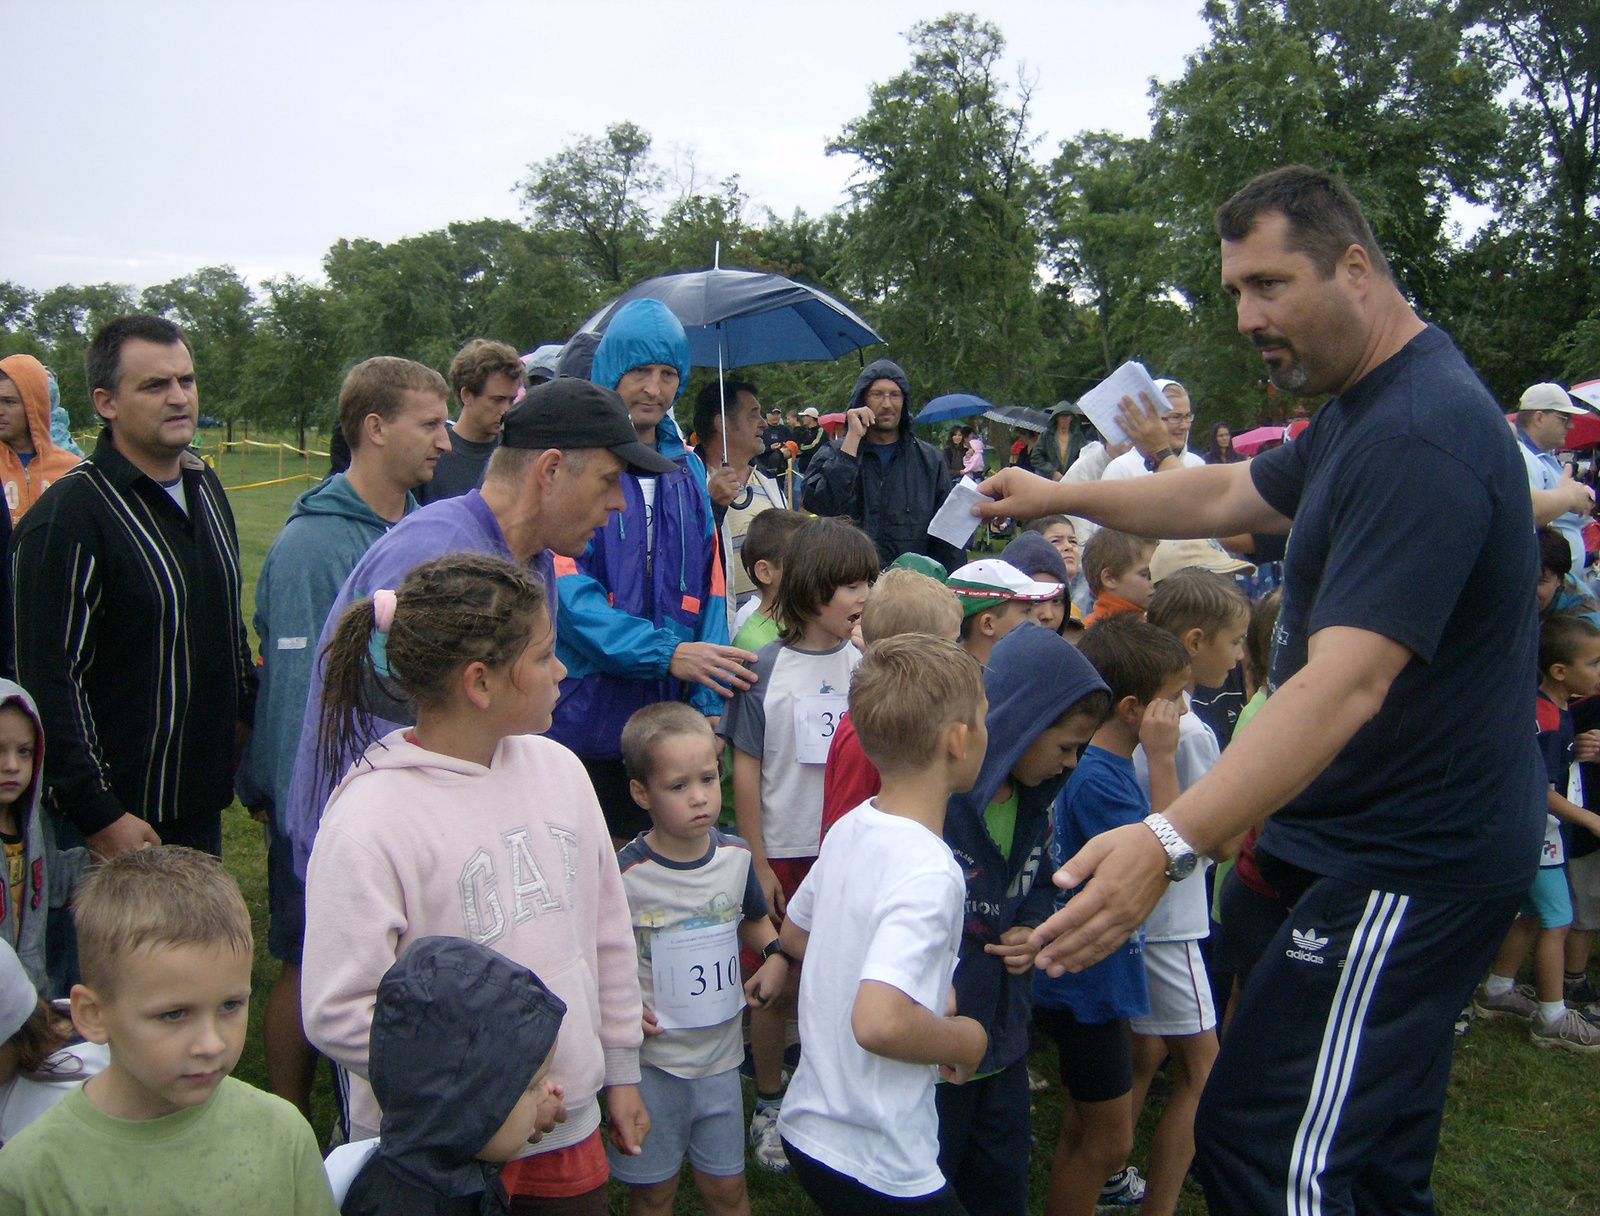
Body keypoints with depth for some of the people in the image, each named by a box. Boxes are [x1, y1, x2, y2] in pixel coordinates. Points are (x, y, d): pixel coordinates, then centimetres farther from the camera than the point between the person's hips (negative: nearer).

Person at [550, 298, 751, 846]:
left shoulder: (687, 469, 14)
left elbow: (709, 591, 11)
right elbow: (564, 584, -15)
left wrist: (709, 699, 0)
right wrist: (663, 652, -23)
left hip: (664, 718, 5)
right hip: (579, 714, -5)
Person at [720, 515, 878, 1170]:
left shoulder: (865, 664, -1)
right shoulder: (765, 670, -10)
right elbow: (746, 771, -6)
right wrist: (758, 864, -6)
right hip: (784, 853, -2)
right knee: (778, 985, 11)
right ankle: (770, 1105, 30)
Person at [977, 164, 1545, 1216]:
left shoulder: (1420, 438, -24)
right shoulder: (1367, 408, 11)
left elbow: (1346, 685, -34)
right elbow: (1227, 498, 23)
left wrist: (1172, 841, -40)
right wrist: (1062, 496, 22)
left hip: (1409, 869, -11)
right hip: (1391, 850, 11)